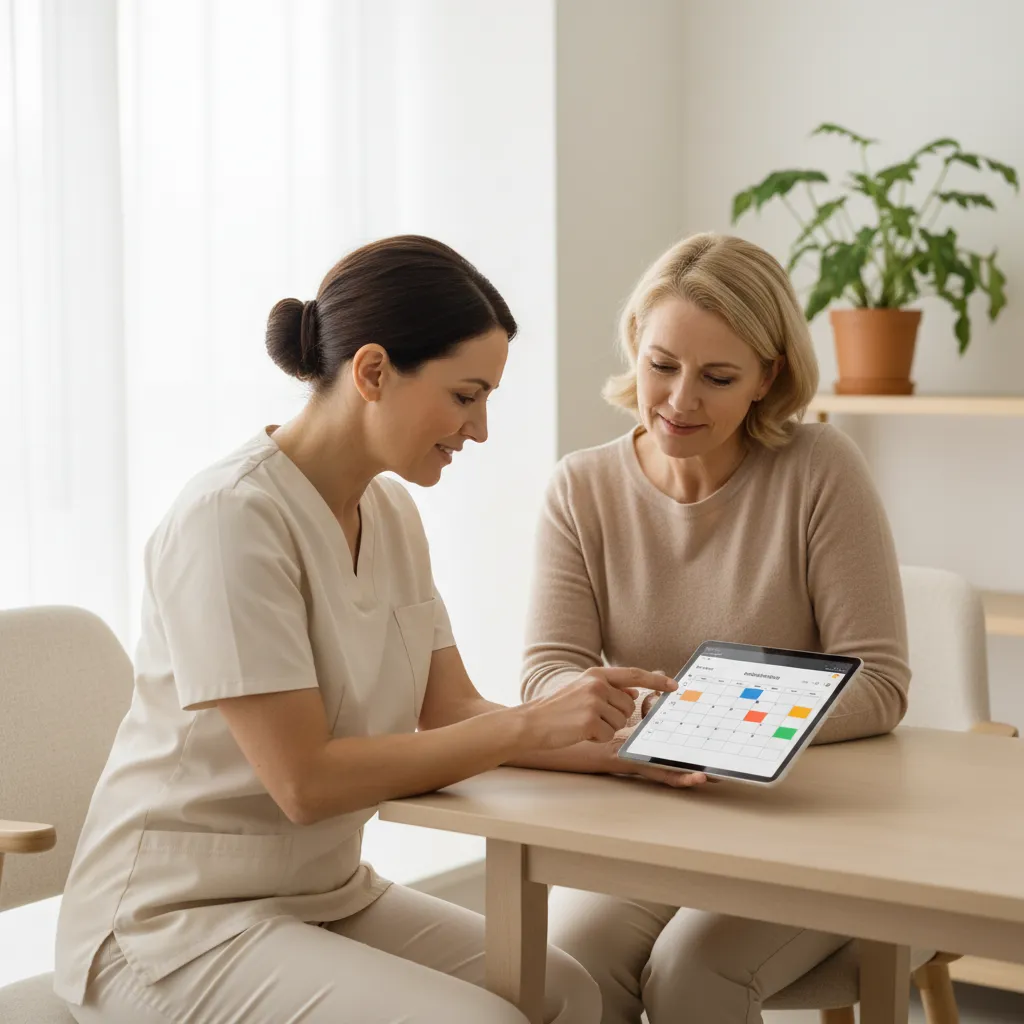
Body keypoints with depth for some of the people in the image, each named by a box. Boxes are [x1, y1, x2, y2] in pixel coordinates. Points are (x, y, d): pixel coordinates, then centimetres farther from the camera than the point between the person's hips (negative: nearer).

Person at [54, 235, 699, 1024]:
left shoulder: (389, 513, 7)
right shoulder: (233, 516, -21)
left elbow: (453, 713, 4)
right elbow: (304, 780, -24)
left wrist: (617, 746, -12)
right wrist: (530, 725, -24)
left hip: (328, 894, 8)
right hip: (177, 923, -8)